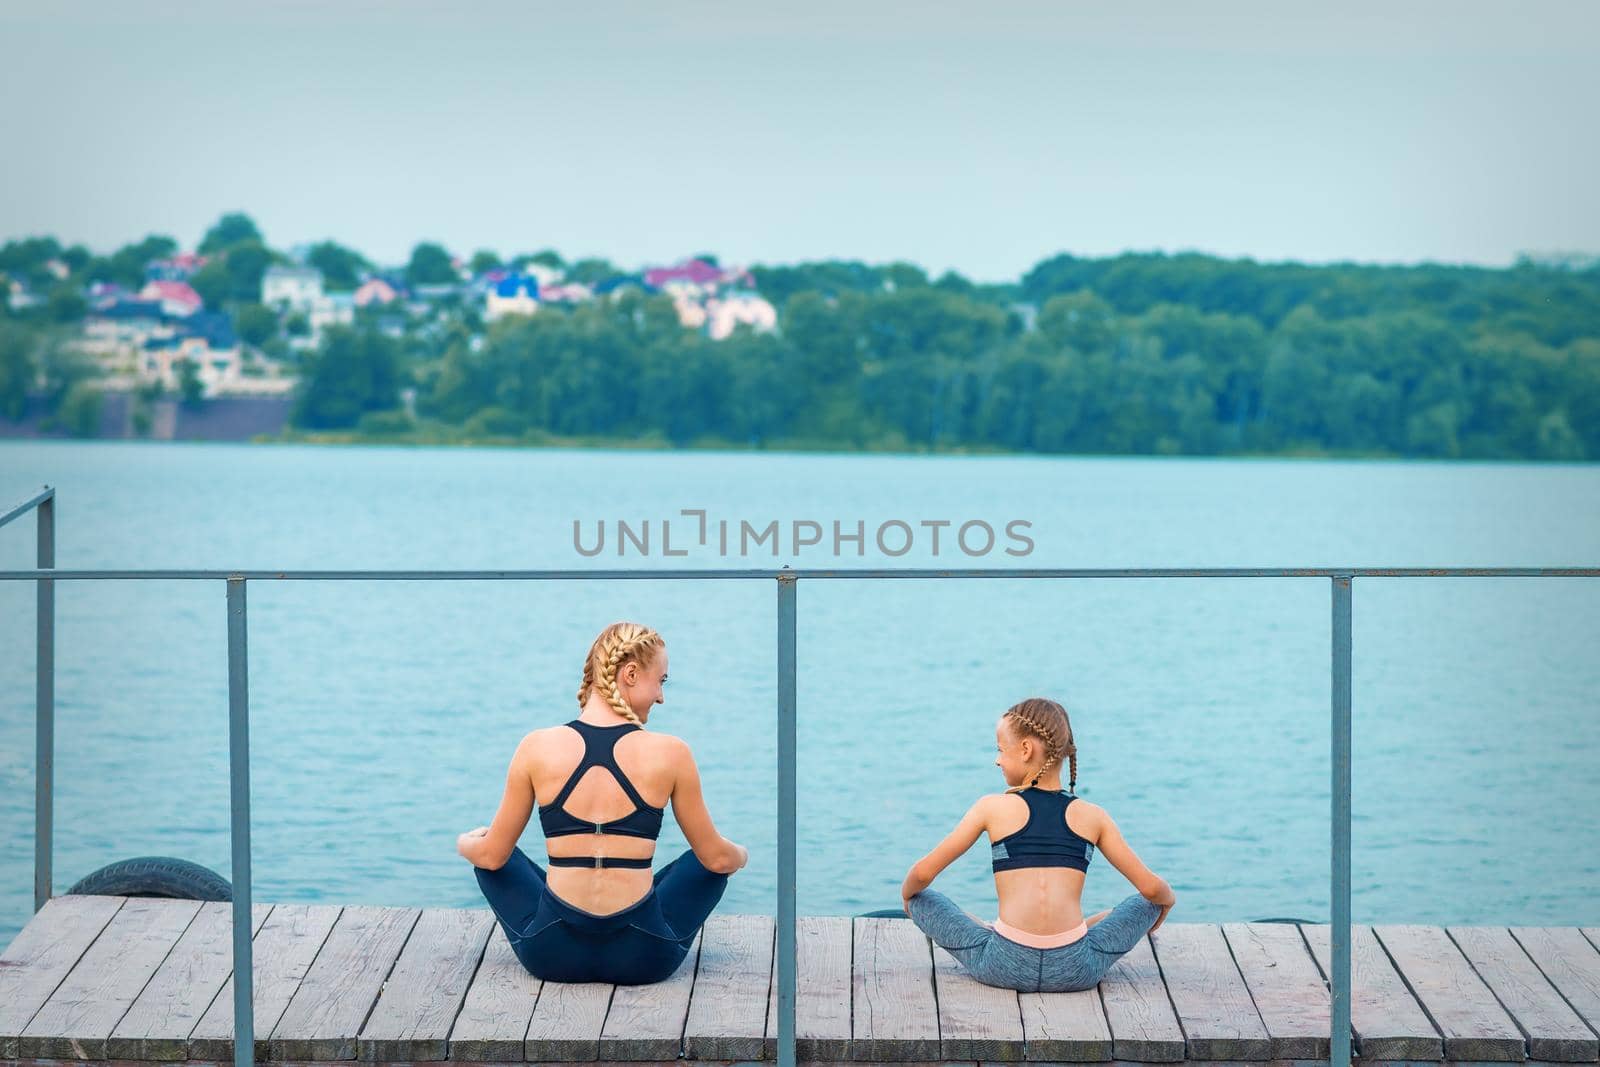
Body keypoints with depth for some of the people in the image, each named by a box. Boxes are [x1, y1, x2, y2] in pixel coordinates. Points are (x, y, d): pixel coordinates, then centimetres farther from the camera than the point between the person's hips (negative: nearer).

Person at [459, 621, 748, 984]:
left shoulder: (537, 747, -6)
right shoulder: (670, 753, -8)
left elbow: (492, 856, 5)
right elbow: (717, 859, 3)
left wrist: (465, 842, 29)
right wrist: (741, 855, 28)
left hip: (553, 955, 0)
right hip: (642, 959, 0)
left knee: (486, 854, 30)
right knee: (706, 859, 29)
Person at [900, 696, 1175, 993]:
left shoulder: (992, 808, 3)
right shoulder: (1092, 816, 7)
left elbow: (922, 873, 6)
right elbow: (1151, 887, 11)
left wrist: (906, 893, 29)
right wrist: (1168, 898, 35)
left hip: (1004, 967, -1)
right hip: (1075, 972, 1)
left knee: (922, 900, 20)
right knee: (1146, 904, 26)